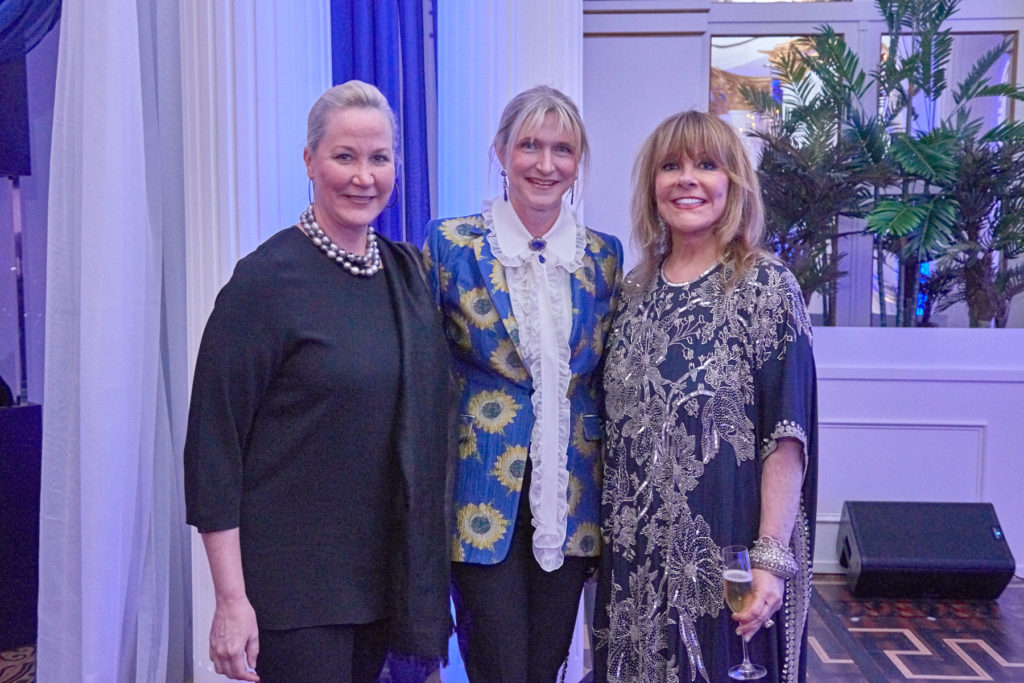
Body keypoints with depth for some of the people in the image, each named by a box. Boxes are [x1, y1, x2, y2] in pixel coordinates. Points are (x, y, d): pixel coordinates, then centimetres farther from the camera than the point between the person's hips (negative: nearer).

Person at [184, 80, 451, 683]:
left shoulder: (408, 270, 4)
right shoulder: (266, 280, -14)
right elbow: (213, 446, -13)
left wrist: (427, 559, 9)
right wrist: (232, 600, -14)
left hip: (384, 570, 6)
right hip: (293, 581, -6)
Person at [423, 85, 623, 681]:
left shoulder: (603, 254, 5)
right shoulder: (452, 244, -5)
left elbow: (611, 377, 12)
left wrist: (614, 496, 12)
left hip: (572, 496, 4)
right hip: (483, 496, -3)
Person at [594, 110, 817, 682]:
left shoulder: (767, 287, -9)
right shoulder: (636, 289, 6)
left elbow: (786, 436, -13)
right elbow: (618, 423, 10)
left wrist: (772, 558, -18)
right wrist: (612, 535, 7)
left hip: (723, 557, -4)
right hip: (635, 552, 5)